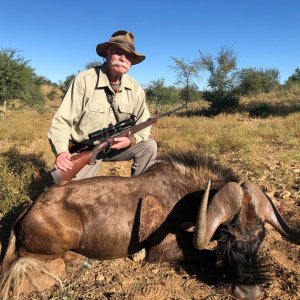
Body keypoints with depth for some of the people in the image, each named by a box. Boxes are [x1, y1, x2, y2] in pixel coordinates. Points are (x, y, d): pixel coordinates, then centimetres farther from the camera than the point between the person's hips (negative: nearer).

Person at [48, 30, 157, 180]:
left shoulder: (135, 89, -6)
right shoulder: (84, 80, -17)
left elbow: (144, 126, 1)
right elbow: (61, 122, -18)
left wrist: (131, 140, -21)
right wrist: (61, 152, -35)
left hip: (116, 147, 4)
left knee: (149, 145, -14)